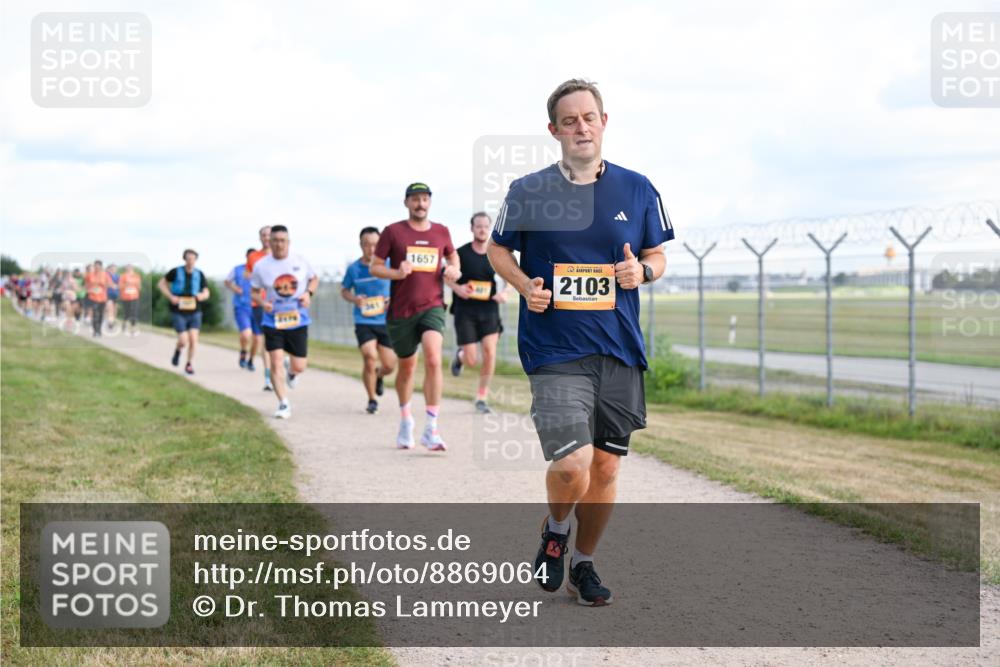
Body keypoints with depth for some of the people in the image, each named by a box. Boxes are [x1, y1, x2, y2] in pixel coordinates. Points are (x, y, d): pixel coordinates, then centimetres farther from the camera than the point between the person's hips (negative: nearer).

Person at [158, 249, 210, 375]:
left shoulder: (199, 274, -1)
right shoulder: (176, 272, -7)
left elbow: (206, 293, 7)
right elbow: (161, 284, 4)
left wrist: (202, 296, -17)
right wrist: (170, 297, -10)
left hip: (194, 312, 2)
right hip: (179, 312, -2)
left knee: (193, 338, -12)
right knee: (183, 340, -12)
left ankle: (189, 365, 7)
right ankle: (178, 350, 25)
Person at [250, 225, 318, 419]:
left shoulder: (300, 261, -2)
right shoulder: (261, 266, -5)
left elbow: (314, 279, 12)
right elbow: (255, 291, 4)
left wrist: (309, 293, -8)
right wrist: (262, 303, -17)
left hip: (298, 321, 1)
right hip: (273, 321, -1)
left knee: (299, 367, 4)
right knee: (276, 363, -11)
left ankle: (292, 373, 42)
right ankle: (284, 404, -1)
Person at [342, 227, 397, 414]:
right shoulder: (353, 268, -2)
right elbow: (344, 290, 13)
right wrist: (354, 299, -9)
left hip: (386, 321, 1)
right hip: (363, 322, -1)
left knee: (389, 366, 3)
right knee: (370, 358, -18)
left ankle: (378, 376, 42)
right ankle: (372, 400, 4)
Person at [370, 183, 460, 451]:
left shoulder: (441, 232, 7)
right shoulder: (392, 232, 0)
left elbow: (453, 255, 27)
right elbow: (374, 267, 2)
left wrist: (454, 269, 4)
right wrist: (397, 273, -17)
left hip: (432, 307, 0)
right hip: (401, 311, 0)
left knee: (433, 359, -22)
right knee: (407, 367, 13)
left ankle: (431, 429, -21)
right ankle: (405, 420, 39)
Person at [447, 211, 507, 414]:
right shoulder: (461, 253, -6)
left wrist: (504, 293, -4)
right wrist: (457, 288, -15)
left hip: (489, 308, 2)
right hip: (465, 311, -2)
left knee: (490, 352, -13)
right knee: (471, 361, -4)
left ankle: (481, 398, 2)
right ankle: (460, 356, 36)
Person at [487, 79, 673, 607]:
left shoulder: (637, 190, 6)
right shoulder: (528, 191, 0)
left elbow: (657, 255, 15)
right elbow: (497, 249, 13)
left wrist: (642, 271, -8)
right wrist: (526, 286, -6)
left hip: (619, 350, 3)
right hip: (554, 351, -3)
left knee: (605, 467, 9)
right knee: (572, 467, -16)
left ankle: (584, 564, 30)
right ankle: (555, 532, 17)